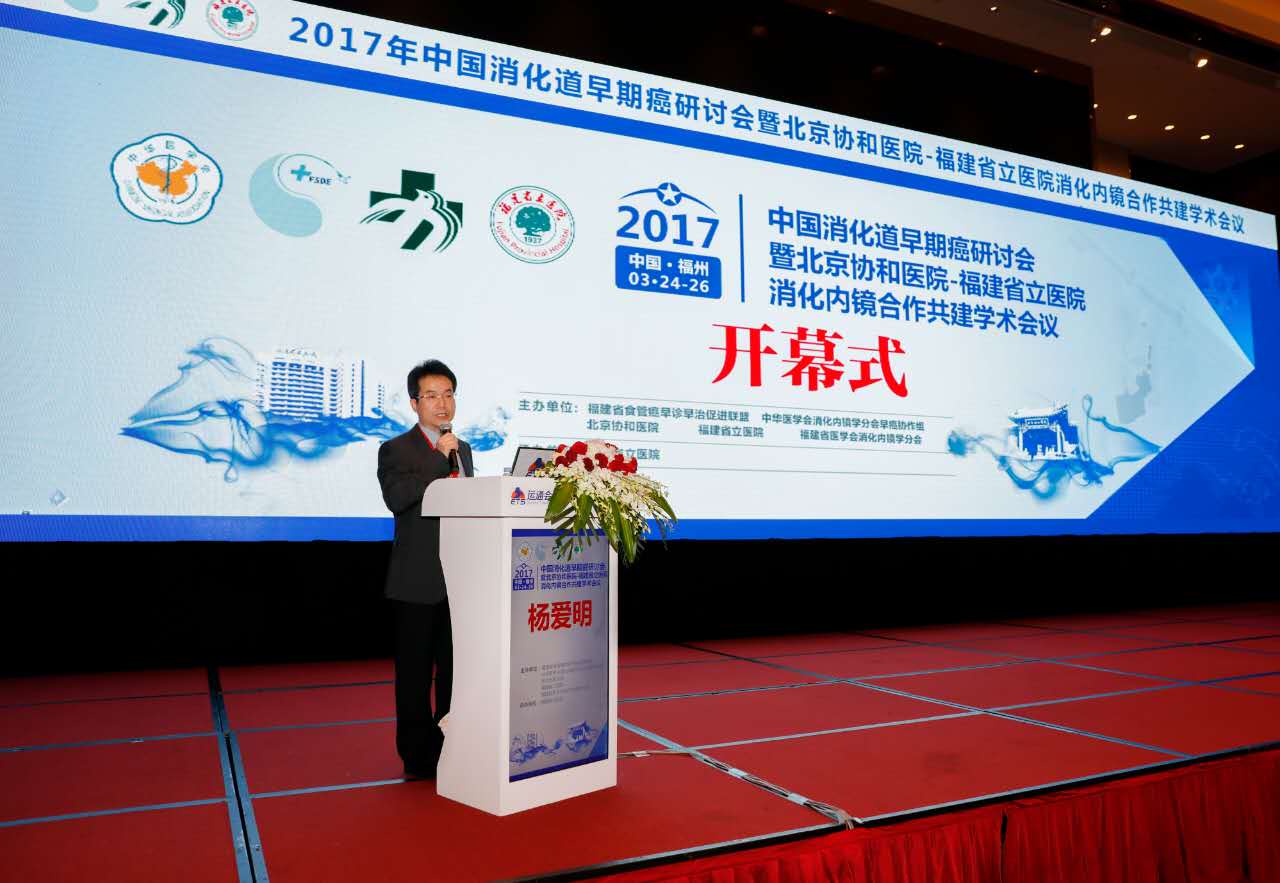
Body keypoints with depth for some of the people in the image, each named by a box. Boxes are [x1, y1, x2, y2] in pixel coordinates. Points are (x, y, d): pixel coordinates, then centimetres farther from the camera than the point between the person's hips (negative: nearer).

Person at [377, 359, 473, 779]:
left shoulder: (463, 449, 14)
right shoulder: (395, 450, -5)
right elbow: (396, 499, -22)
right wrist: (440, 459, -20)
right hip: (418, 579, -5)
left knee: (455, 666, 12)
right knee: (415, 669, 4)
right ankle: (418, 755, 15)